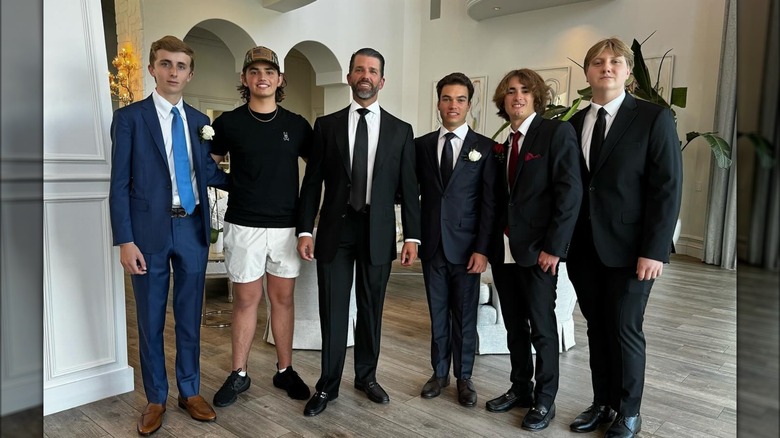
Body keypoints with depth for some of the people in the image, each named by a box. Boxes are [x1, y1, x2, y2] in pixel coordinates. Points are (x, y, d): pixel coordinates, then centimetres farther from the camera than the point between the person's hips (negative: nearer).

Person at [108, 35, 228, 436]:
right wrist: (125, 241, -11)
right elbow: (120, 183, -6)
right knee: (151, 320, 9)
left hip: (193, 229, 3)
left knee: (190, 316, 13)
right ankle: (156, 399, 26)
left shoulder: (199, 121, 9)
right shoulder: (129, 117, -2)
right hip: (150, 230, -3)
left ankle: (189, 391, 29)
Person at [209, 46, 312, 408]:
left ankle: (285, 370, 23)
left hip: (286, 226, 1)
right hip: (244, 226, -1)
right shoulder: (228, 123, 0)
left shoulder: (297, 125, 4)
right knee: (246, 300, 7)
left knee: (283, 299, 10)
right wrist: (236, 185, -1)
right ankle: (239, 374, 21)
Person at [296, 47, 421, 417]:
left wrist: (412, 236, -1)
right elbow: (311, 182, 3)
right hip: (335, 230, 0)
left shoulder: (400, 130, 5)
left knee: (371, 310, 11)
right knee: (332, 311, 6)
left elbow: (408, 188, 3)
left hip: (378, 233, 1)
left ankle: (366, 376, 30)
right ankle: (328, 385, 20)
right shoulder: (326, 125, 4)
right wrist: (305, 230, -3)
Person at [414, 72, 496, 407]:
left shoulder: (485, 147, 0)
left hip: (465, 246, -2)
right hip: (432, 244, 2)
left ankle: (464, 377, 23)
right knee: (438, 313, 12)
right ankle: (440, 373, 26)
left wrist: (482, 249, -9)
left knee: (465, 316, 7)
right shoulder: (421, 145, 6)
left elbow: (489, 203, -4)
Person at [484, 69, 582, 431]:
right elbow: (499, 198, 10)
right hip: (503, 249, 6)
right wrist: (489, 244, 2)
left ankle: (544, 400, 22)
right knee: (514, 326, 15)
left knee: (542, 328, 6)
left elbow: (570, 192, -13)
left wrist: (553, 247, -17)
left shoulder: (557, 132, -7)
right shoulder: (501, 143, 11)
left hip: (537, 250, -5)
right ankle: (520, 389, 31)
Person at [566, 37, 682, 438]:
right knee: (596, 329, 13)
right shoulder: (574, 123, 8)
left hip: (628, 248, -4)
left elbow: (667, 188, -9)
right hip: (583, 247, 4)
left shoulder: (654, 118, -4)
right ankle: (602, 403, 30)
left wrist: (654, 250, -14)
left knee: (625, 330, 6)